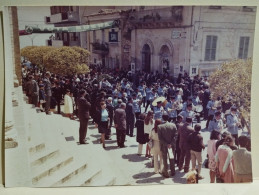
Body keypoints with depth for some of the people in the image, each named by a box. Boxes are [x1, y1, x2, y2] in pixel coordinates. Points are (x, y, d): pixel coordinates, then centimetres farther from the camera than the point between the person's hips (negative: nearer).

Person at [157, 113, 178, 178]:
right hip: (172, 146, 2)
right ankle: (173, 172, 34)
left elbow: (160, 138, -18)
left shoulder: (159, 126, -16)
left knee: (165, 160, 14)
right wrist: (171, 144, -14)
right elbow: (175, 135, -11)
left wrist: (166, 144, -15)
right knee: (172, 159, 21)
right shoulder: (173, 125, -9)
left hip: (164, 146, -2)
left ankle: (166, 173, 24)